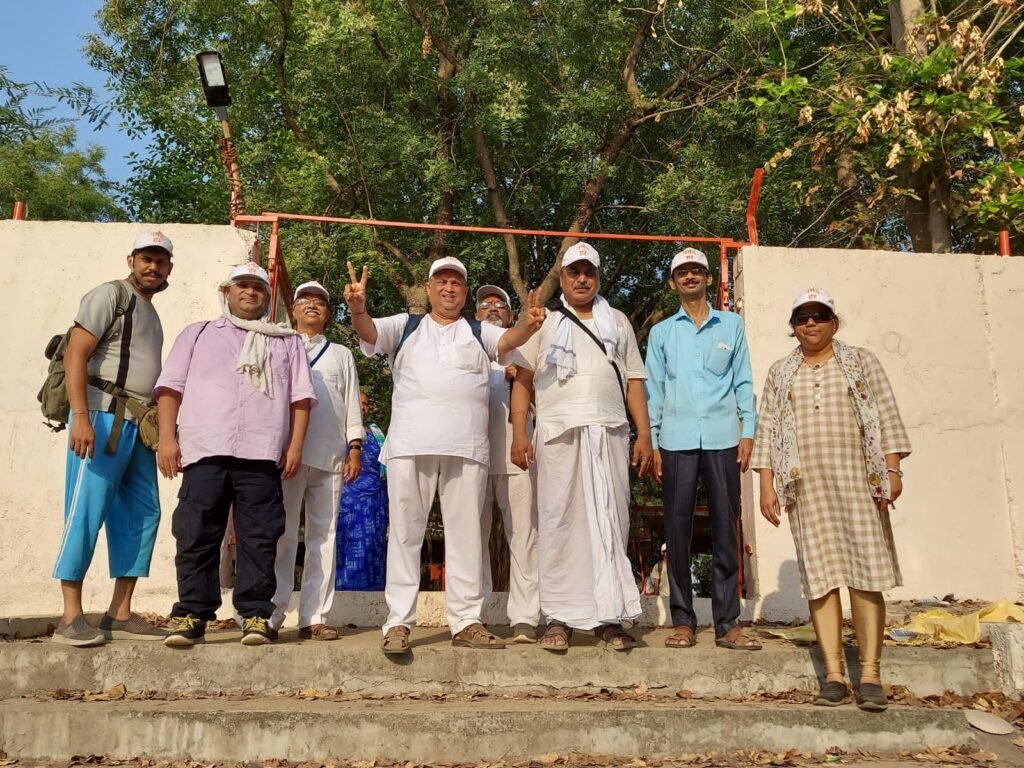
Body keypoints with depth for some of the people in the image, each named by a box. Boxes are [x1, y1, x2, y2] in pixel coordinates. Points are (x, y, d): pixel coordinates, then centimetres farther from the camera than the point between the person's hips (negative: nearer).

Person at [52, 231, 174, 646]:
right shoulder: (109, 296, -2)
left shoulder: (150, 313, 22)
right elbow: (75, 355, -12)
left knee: (143, 513, 6)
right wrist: (80, 416, -22)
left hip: (137, 425, 9)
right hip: (103, 418, -9)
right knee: (87, 511, -8)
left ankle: (120, 614, 12)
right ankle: (71, 616, -2)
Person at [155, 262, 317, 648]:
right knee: (196, 536, -1)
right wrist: (167, 436, 0)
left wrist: (295, 444, 0)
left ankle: (256, 615, 5)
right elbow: (171, 387, 12)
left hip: (261, 455, 0)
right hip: (204, 451, 0)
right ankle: (192, 615, 7)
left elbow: (300, 396, 11)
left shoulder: (287, 341, 19)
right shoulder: (197, 334, 20)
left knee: (259, 538, -1)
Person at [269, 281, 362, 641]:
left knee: (323, 536, 0)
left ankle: (314, 617, 2)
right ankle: (271, 615, -1)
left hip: (330, 456, 2)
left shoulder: (341, 354, 21)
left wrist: (354, 448, 3)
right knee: (282, 533, -5)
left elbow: (352, 403, 14)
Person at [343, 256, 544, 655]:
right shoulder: (405, 327, 16)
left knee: (466, 535, 4)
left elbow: (507, 340, -1)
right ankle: (398, 622, 4)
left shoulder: (478, 332, 18)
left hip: (466, 448, 1)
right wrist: (358, 307, -24)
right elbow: (369, 331, -1)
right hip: (410, 445, -1)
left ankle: (467, 621, 10)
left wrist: (528, 326, -24)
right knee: (405, 532, 0)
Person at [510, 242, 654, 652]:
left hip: (609, 433, 2)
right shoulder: (544, 322, 13)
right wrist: (519, 432, -6)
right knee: (559, 522, -3)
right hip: (558, 434, -1)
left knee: (610, 523, 0)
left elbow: (633, 381, 15)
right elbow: (523, 379, 6)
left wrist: (644, 434, 5)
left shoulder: (617, 322, 20)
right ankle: (559, 618, 2)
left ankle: (611, 617, 4)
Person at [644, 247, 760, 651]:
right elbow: (653, 389, 10)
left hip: (722, 439, 0)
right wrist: (651, 442, 3)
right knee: (678, 530, 1)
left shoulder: (732, 325, 13)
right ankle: (683, 621, 9)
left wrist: (748, 432, 1)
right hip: (676, 441, 0)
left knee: (725, 530, 0)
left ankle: (727, 623, 6)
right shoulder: (661, 332, 13)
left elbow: (743, 382, 10)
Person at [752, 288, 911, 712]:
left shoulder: (861, 362, 10)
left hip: (857, 480, -1)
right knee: (820, 576, -1)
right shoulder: (780, 373, 14)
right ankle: (833, 674, 2)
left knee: (866, 574, -6)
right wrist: (767, 484, 2)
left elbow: (886, 418, 5)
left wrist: (892, 470, -5)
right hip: (806, 486, 1)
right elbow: (767, 432, 10)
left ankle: (870, 674, -1)